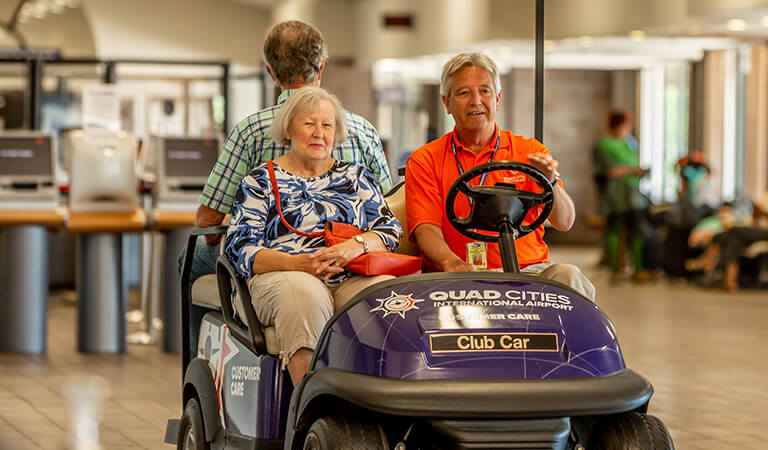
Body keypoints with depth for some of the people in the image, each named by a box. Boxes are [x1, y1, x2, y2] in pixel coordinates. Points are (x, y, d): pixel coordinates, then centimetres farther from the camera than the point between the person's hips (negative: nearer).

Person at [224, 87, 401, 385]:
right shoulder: (261, 182, 15)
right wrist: (298, 263, -15)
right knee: (305, 295, -38)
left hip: (354, 275, 2)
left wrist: (358, 245, -11)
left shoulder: (357, 177, 24)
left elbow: (390, 230, 14)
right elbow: (240, 247, 3)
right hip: (281, 275, -2)